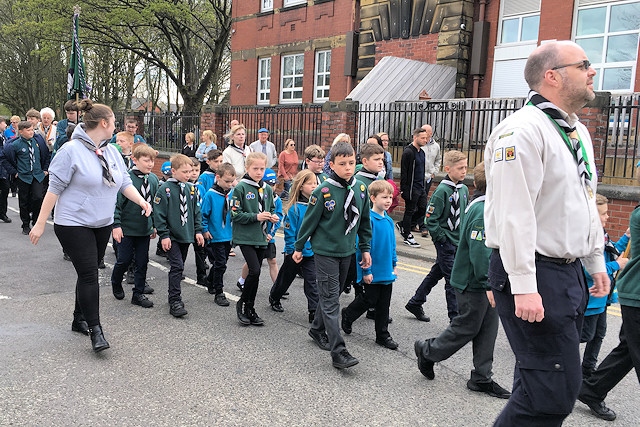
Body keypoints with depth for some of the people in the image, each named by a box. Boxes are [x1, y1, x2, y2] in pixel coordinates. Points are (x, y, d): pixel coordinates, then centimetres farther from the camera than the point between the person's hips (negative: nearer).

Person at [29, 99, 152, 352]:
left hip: (102, 224, 7)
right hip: (73, 224, -7)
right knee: (89, 275, -9)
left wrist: (142, 202, -8)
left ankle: (79, 319, 31)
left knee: (89, 273, 15)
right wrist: (40, 224, -12)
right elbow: (54, 188, -13)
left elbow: (125, 182, 9)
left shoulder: (111, 151, 6)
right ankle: (95, 331, -2)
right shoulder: (71, 150, -15)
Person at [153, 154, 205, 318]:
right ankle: (175, 301, -7)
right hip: (172, 236, -6)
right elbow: (159, 214, -10)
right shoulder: (165, 189, -10)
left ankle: (174, 293, 29)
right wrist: (164, 235, -13)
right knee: (177, 267, -11)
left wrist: (198, 230, 8)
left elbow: (196, 211, 13)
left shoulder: (190, 188, 7)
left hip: (186, 235, 6)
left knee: (178, 267, 15)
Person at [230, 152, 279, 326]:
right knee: (254, 271, -14)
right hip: (245, 237, -6)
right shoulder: (241, 187, -9)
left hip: (261, 238, 6)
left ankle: (250, 308, 23)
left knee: (255, 273, 11)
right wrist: (256, 217, -20)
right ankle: (242, 303, 8)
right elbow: (235, 214, -12)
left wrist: (272, 217, -3)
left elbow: (271, 209, 19)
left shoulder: (267, 189, 8)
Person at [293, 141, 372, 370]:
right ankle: (338, 352, -4)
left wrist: (365, 248, 11)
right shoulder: (323, 191, -16)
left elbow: (364, 221, 10)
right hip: (325, 251, -6)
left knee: (332, 294, 18)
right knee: (331, 301, -5)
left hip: (347, 251, 6)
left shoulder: (360, 189, 0)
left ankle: (318, 330, 39)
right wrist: (299, 247, 1)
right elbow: (309, 221, -7)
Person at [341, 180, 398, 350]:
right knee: (369, 299, 6)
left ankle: (383, 335, 25)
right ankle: (347, 315, 33)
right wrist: (366, 270, -17)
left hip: (387, 271, 7)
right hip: (373, 271, -7)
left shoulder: (389, 220, 6)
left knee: (384, 304, 13)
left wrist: (394, 265, 16)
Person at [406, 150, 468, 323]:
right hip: (445, 242, -8)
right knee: (453, 280, -3)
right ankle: (456, 318, 8)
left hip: (458, 242, 8)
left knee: (437, 273, 17)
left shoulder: (464, 189, 7)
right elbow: (431, 219, -18)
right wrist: (442, 238, -16)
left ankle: (415, 303, 32)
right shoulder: (442, 191, -17)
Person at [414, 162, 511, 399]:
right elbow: (480, 251, -27)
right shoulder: (482, 211, -22)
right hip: (474, 284, -10)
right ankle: (427, 351, 26)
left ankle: (482, 378, 23)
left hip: (484, 283, 10)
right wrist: (489, 284, -26)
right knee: (467, 328, 5)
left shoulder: (488, 207, 10)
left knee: (488, 328, 13)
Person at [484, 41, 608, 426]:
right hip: (535, 275, -10)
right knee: (555, 392, -7)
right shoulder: (524, 130, -15)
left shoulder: (578, 132, 16)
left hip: (570, 273, 10)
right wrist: (524, 286, -24)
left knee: (541, 384, 18)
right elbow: (513, 214, -22)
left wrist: (596, 262, 23)